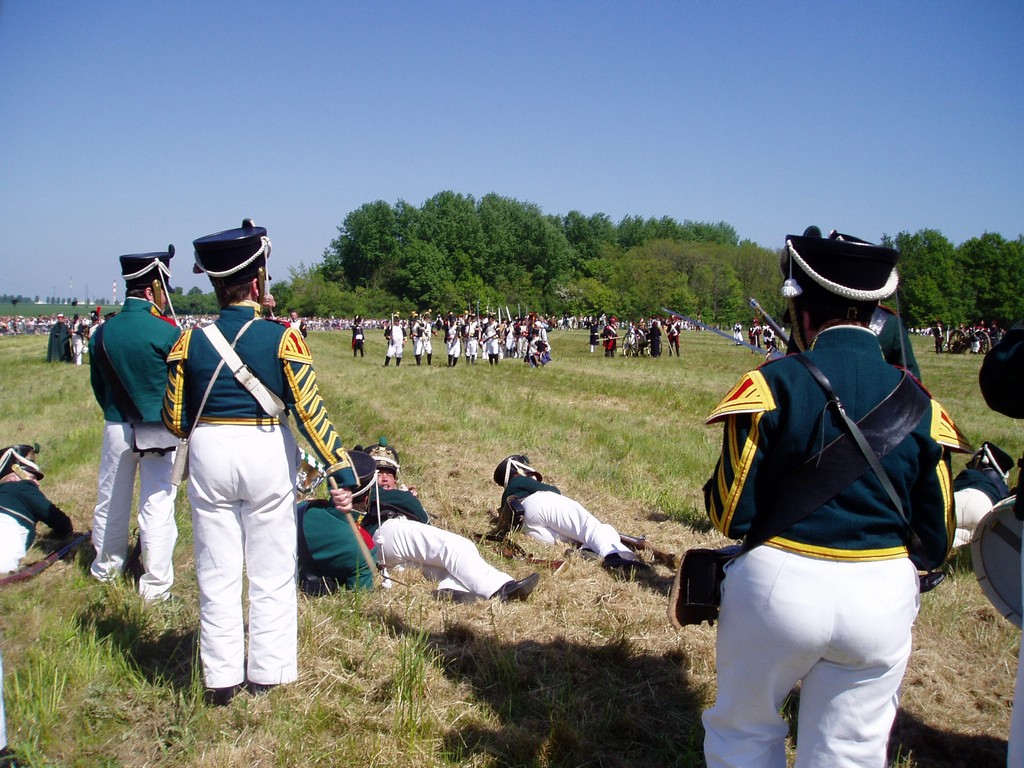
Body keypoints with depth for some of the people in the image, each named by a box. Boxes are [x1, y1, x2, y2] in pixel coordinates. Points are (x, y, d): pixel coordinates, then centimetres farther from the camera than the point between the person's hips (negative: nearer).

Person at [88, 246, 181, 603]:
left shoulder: (102, 333, -1)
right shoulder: (166, 332, -16)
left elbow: (98, 386, 10)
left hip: (116, 428, 5)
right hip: (161, 431, -4)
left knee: (111, 501, 19)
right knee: (157, 505, 4)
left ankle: (105, 569, 38)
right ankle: (155, 586, 11)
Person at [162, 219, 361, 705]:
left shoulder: (191, 340, -2)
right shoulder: (281, 337, -9)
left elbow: (175, 420, 1)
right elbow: (309, 410, -13)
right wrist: (340, 467, -10)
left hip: (209, 454, 2)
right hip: (267, 451, -2)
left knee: (217, 576, 12)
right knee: (271, 575, 12)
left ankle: (222, 682, 21)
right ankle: (266, 677, 21)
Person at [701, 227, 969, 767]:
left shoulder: (775, 381, -12)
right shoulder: (918, 402, -1)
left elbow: (731, 514, -11)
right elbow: (936, 542, 3)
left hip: (779, 584, -3)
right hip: (883, 600, 3)